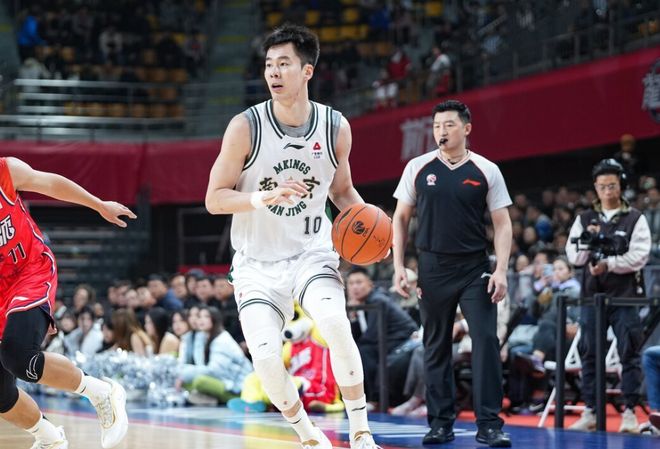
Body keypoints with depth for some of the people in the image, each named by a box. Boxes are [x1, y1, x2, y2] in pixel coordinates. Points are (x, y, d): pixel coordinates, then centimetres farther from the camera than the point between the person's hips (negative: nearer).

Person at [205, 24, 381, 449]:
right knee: (266, 358, -16)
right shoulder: (246, 127, -13)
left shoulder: (335, 127, -4)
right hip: (257, 261, 0)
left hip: (312, 251, 1)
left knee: (335, 322, -29)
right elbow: (215, 198, -9)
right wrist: (264, 197, -27)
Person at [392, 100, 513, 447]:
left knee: (486, 342, -9)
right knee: (435, 347, 6)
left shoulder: (486, 171, 1)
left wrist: (501, 270, -9)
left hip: (475, 268, -1)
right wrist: (398, 266, 1)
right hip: (433, 268, 1)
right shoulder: (418, 168, 4)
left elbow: (502, 223, 2)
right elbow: (401, 217, 9)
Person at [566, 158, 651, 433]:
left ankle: (629, 412, 0)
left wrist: (609, 264, -18)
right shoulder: (585, 219, 11)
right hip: (592, 295, 3)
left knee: (630, 354, -3)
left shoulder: (635, 219, 2)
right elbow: (574, 258, 5)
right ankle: (589, 412, 9)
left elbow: (639, 256, -8)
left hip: (625, 296, -3)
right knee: (589, 355, 4)